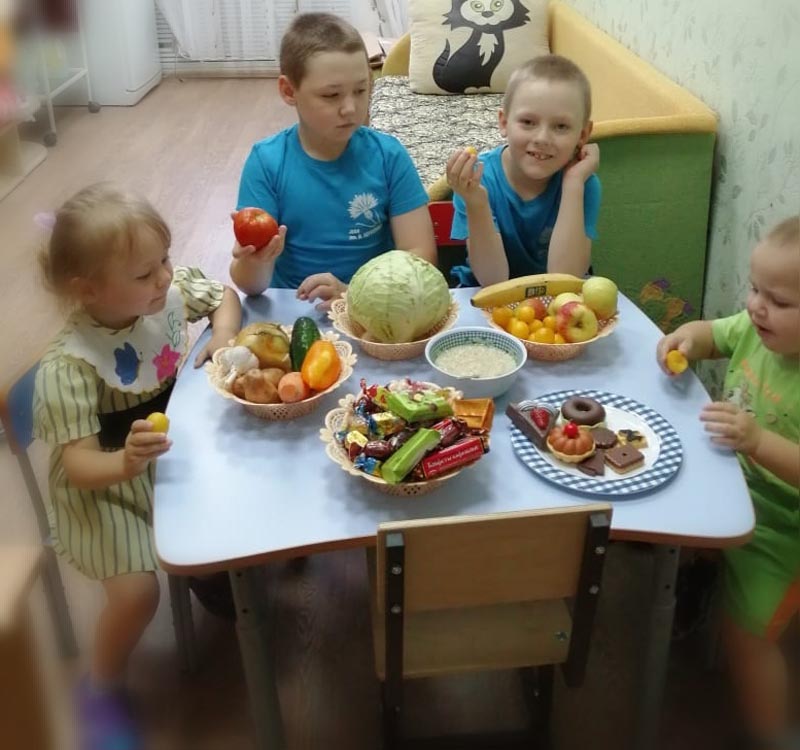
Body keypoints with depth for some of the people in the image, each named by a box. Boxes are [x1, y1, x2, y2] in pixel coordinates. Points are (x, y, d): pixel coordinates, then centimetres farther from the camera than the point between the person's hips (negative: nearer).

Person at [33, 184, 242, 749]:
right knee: (137, 591, -18)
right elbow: (78, 464, -32)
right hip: (108, 484, -6)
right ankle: (102, 691, 13)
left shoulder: (170, 289, -14)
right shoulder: (69, 366, -30)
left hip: (176, 449, 6)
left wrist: (224, 333, -13)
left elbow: (224, 295, 7)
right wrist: (125, 463, -52)